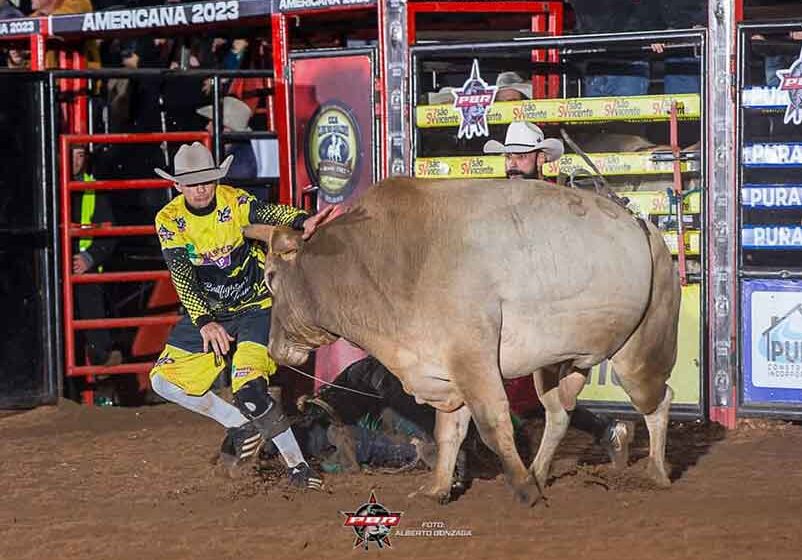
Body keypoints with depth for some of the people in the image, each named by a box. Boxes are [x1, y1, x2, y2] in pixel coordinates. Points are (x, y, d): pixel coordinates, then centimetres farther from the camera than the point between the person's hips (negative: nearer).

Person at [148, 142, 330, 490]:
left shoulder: (235, 202, -14)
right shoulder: (169, 220, -8)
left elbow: (269, 213, -35)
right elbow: (181, 278, -16)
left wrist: (302, 221, -57)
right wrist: (204, 323, -30)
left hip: (253, 307, -5)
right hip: (206, 312, 5)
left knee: (249, 390, -21)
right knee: (164, 381, -3)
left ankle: (297, 466, -6)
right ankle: (240, 425, 14)